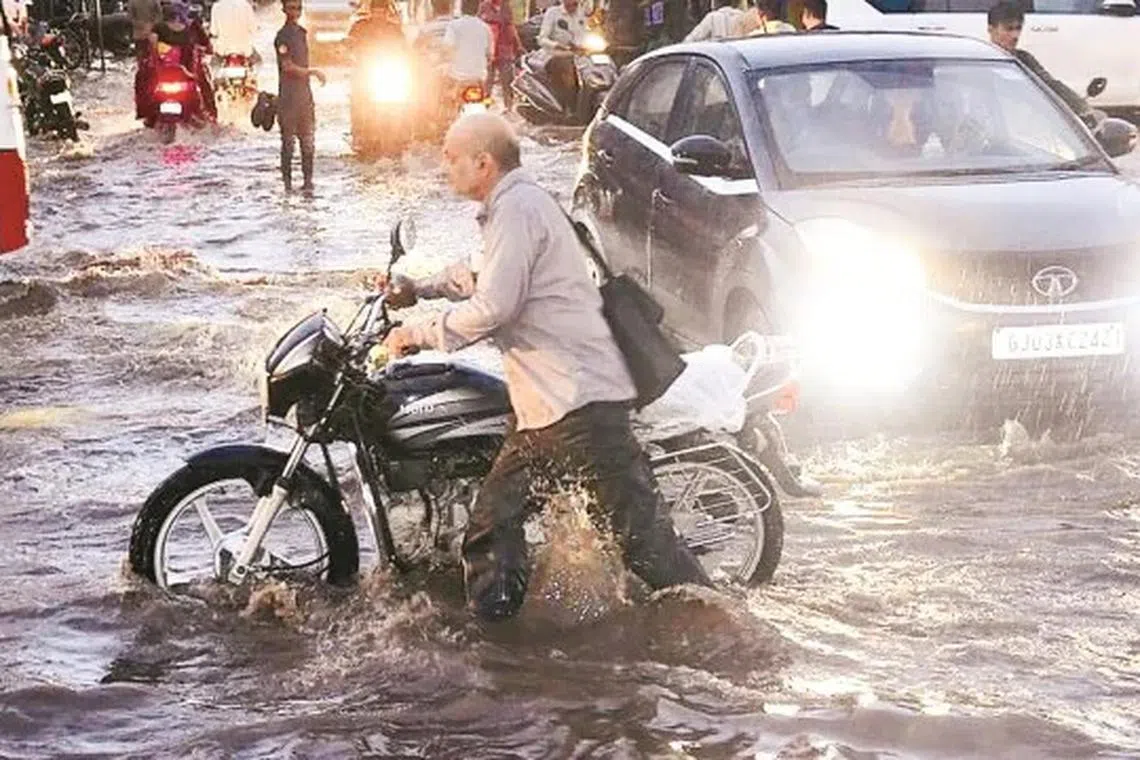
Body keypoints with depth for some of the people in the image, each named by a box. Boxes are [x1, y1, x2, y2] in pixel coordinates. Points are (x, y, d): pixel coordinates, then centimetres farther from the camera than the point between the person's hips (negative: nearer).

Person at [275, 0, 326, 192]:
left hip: (304, 93, 7)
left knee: (308, 139, 6)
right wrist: (313, 72, -12)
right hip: (288, 95, -7)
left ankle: (307, 180, 9)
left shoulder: (302, 32, 14)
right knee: (288, 139, -3)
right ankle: (287, 181, 1)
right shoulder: (282, 36, -11)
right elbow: (288, 67, -16)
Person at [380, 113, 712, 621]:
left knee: (638, 530, -8)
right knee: (492, 522, 10)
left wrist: (419, 333, -8)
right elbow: (484, 279, 39)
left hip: (580, 402, -11)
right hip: (545, 408, 11)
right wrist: (419, 289, 29)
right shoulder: (515, 203, 21)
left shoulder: (516, 207, -12)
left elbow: (492, 307, -19)